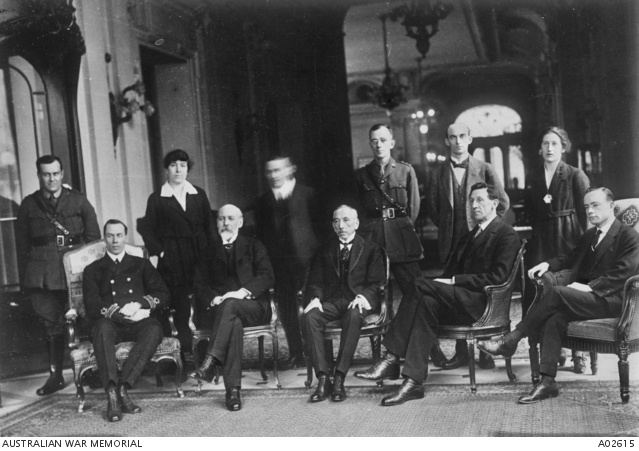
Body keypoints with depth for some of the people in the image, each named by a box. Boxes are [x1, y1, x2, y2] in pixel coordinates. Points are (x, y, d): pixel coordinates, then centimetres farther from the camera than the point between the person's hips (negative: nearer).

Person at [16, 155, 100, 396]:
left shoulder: (79, 201, 6)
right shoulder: (29, 205, 8)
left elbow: (93, 238, 7)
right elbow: (22, 245, 10)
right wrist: (24, 280, 5)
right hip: (42, 273, 1)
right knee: (52, 324, 4)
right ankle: (55, 376, 13)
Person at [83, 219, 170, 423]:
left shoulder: (141, 265, 25)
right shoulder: (93, 270, 21)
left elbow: (163, 294, 13)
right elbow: (92, 307, 6)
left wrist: (140, 304, -6)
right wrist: (118, 313, -12)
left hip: (139, 321, 1)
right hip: (111, 322, -1)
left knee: (154, 329, -35)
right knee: (103, 328, -37)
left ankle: (123, 387, -35)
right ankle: (112, 394, -45)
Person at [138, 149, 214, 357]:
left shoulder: (199, 195, 12)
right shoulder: (156, 199, 5)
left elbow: (209, 225, 12)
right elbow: (148, 230, 5)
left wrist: (210, 251, 3)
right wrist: (159, 251, -6)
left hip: (200, 256, 2)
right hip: (173, 260, -2)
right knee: (181, 308, -3)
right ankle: (187, 354, 3)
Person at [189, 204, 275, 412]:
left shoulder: (254, 246, 17)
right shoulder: (209, 249, 20)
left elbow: (266, 276, 2)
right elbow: (200, 285, 10)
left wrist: (242, 292, -16)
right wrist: (213, 299, -13)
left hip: (253, 306, -1)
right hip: (220, 307, 1)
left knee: (230, 305, -37)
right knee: (234, 323, -35)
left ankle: (210, 363, -46)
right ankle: (233, 389, -41)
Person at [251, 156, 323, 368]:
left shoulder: (308, 194, 2)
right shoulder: (262, 202, 10)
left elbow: (318, 224, 2)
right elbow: (261, 233, 10)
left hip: (305, 258, -3)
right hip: (278, 262, 3)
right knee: (286, 309, 6)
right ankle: (296, 353, 16)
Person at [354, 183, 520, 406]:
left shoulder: (507, 235, -1)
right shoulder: (470, 235, 27)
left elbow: (497, 277, -14)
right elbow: (451, 270, 21)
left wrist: (454, 281, -16)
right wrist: (443, 284, -3)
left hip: (482, 303, -7)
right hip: (460, 300, 7)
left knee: (420, 285, -25)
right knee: (427, 303, -25)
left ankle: (392, 359, -25)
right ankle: (413, 382, -30)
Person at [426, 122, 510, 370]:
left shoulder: (484, 169, 3)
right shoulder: (438, 174, 7)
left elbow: (503, 202, 6)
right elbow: (432, 207, 14)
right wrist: (446, 228, 7)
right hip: (452, 243, 2)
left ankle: (486, 352, 8)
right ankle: (461, 352, 12)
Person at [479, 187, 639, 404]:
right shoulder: (589, 235, 23)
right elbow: (571, 257, 30)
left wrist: (590, 286, -23)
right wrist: (548, 264, 7)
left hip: (612, 300, -6)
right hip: (587, 298, 7)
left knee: (557, 293, -29)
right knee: (556, 318, -26)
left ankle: (511, 339, -21)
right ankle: (547, 382, -28)